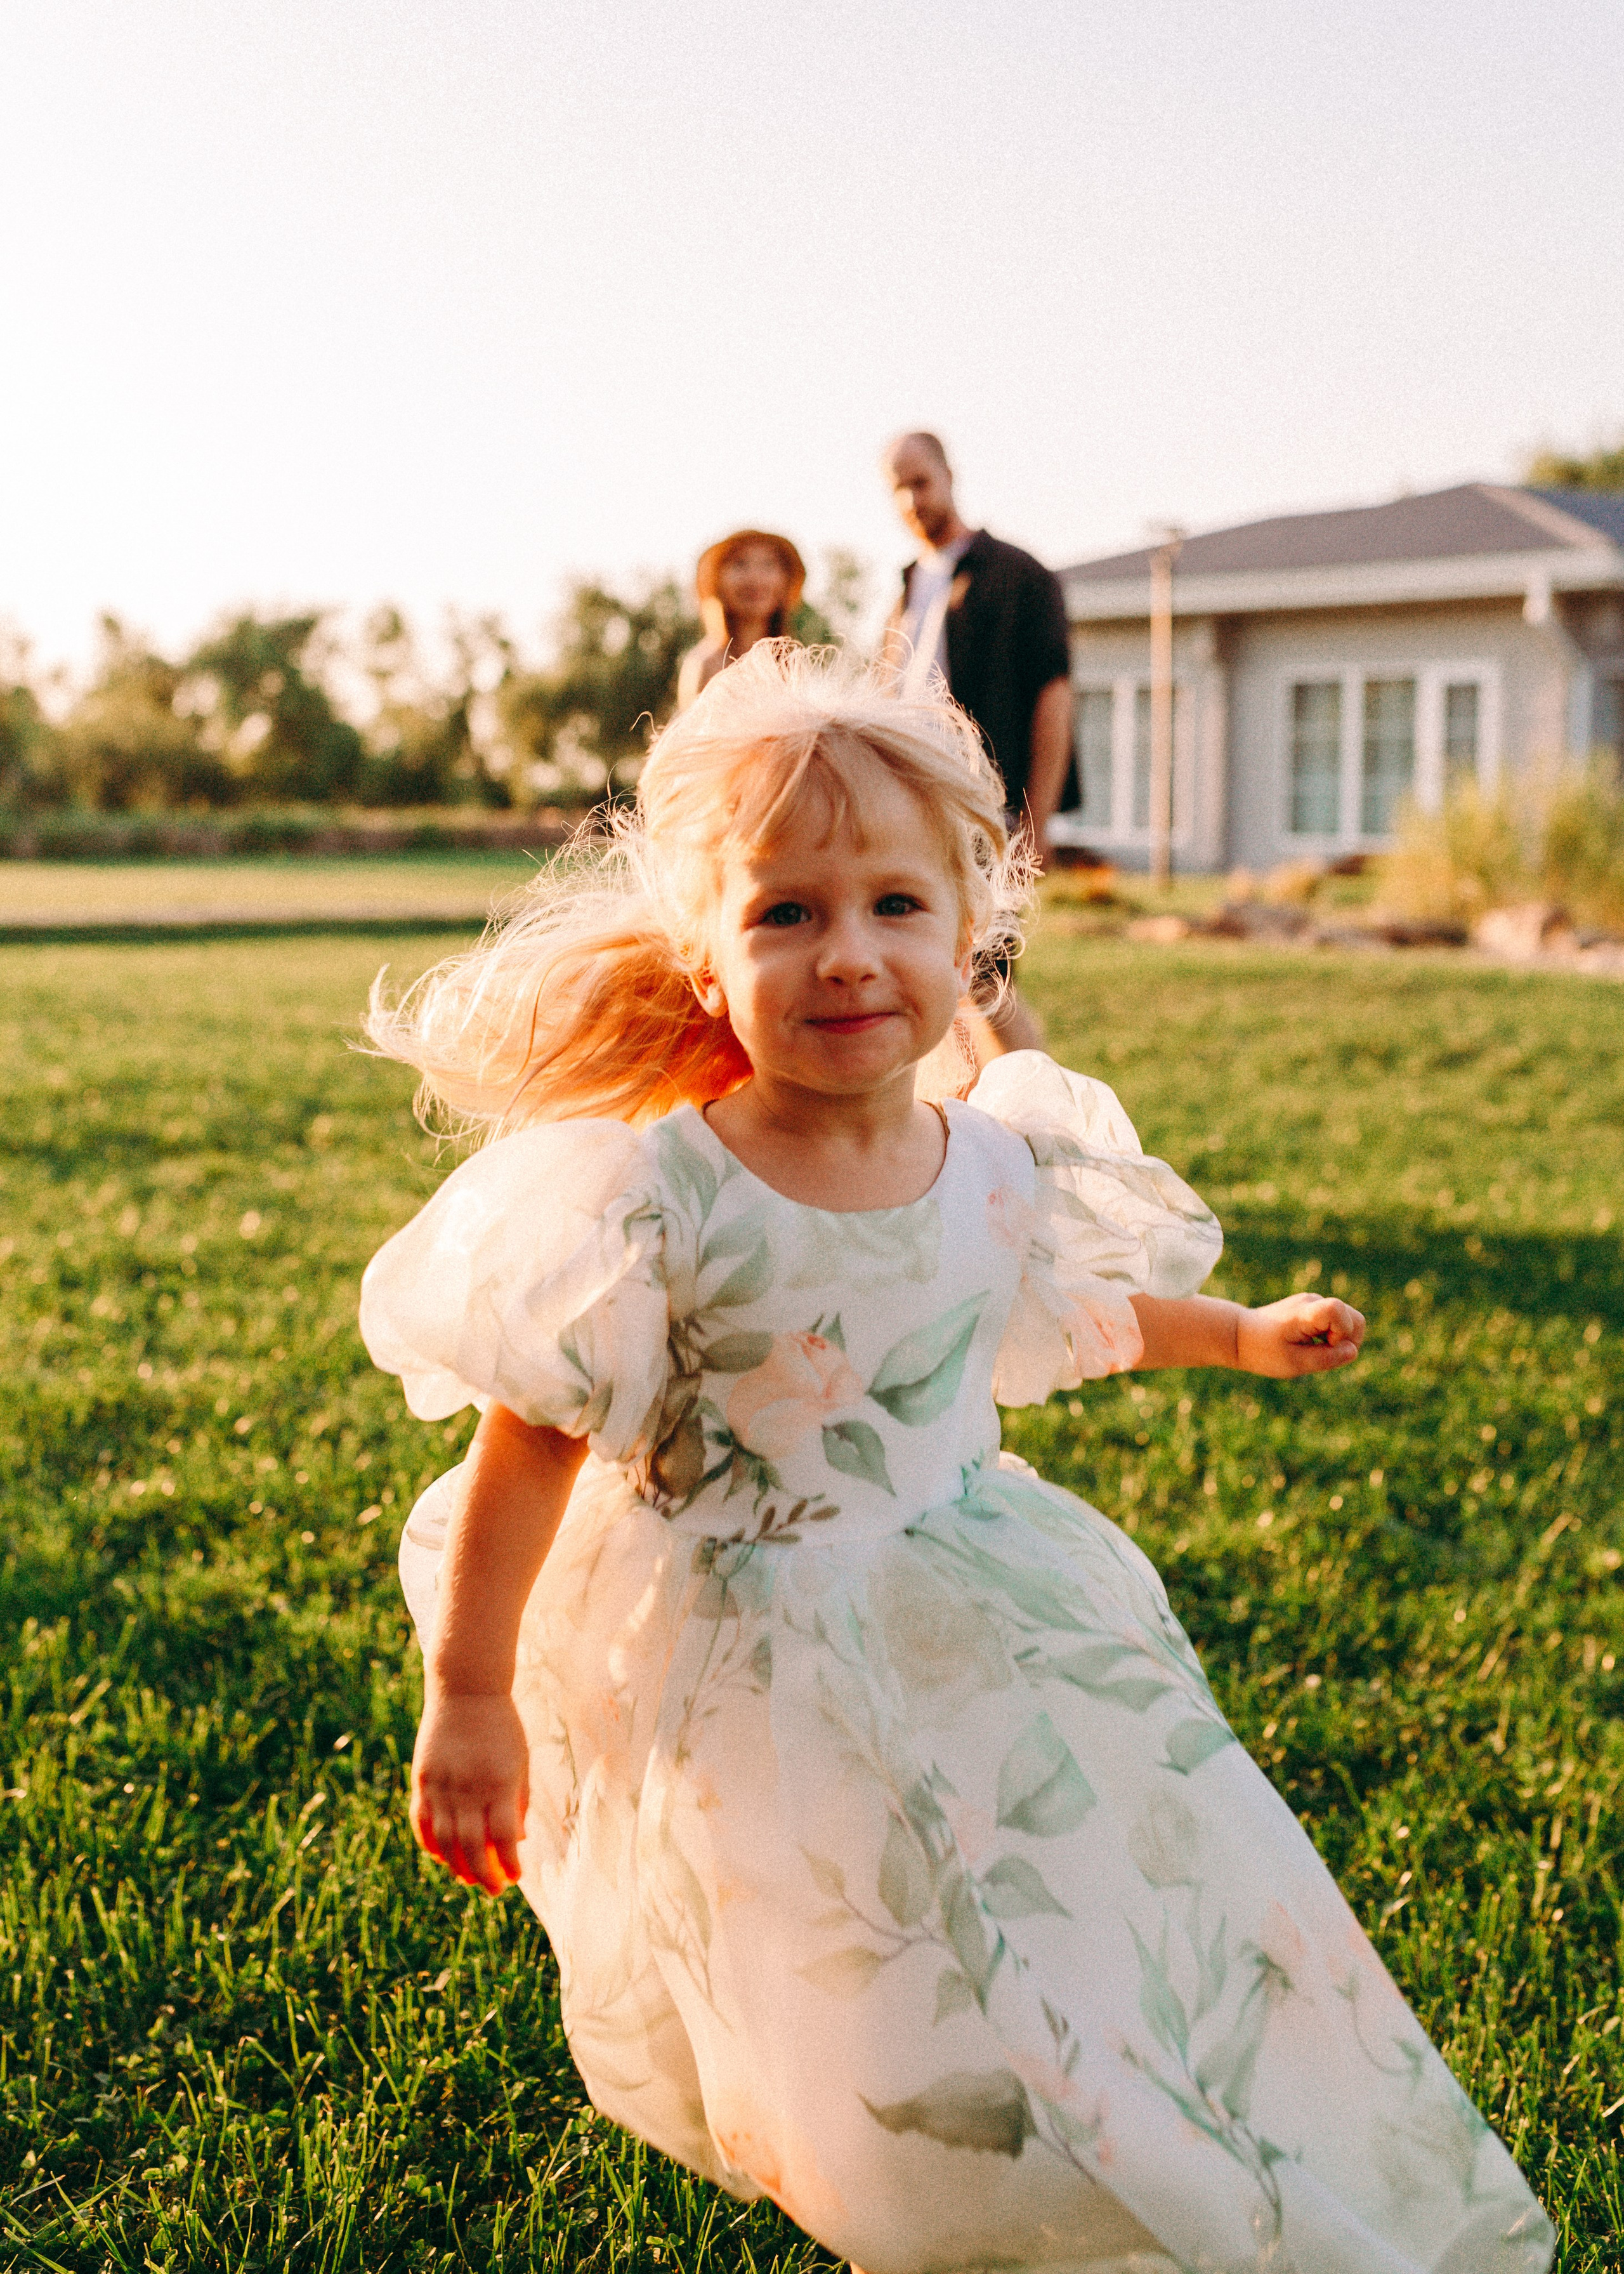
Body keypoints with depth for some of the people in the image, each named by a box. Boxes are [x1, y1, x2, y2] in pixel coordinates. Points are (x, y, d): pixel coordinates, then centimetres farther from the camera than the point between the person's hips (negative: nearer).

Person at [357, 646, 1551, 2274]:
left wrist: (1244, 1336, 29)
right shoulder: (658, 1203, -24)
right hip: (759, 1674, -5)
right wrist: (468, 1695, -12)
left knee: (1158, 1925, 12)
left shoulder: (997, 1167, -7)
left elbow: (1066, 1305, 16)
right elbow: (532, 1446, -16)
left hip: (988, 1629, 5)